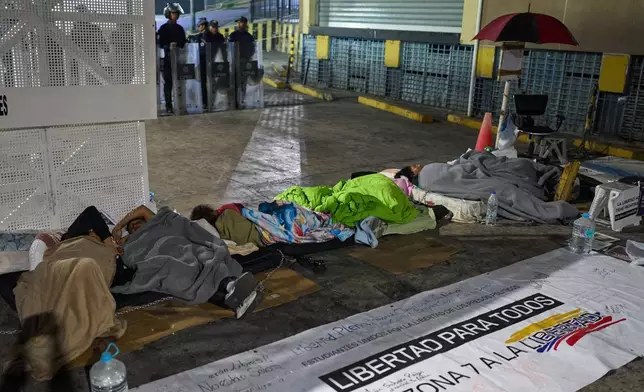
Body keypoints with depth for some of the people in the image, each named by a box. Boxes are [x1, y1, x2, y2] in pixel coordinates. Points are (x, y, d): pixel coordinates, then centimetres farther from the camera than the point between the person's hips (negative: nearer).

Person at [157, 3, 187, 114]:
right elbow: (161, 43, -4)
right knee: (168, 82, -5)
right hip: (168, 57, -4)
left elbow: (183, 42, 18)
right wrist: (169, 46, -20)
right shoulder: (163, 28, 2)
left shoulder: (180, 28, 15)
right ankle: (168, 106, -3)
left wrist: (178, 46, 0)